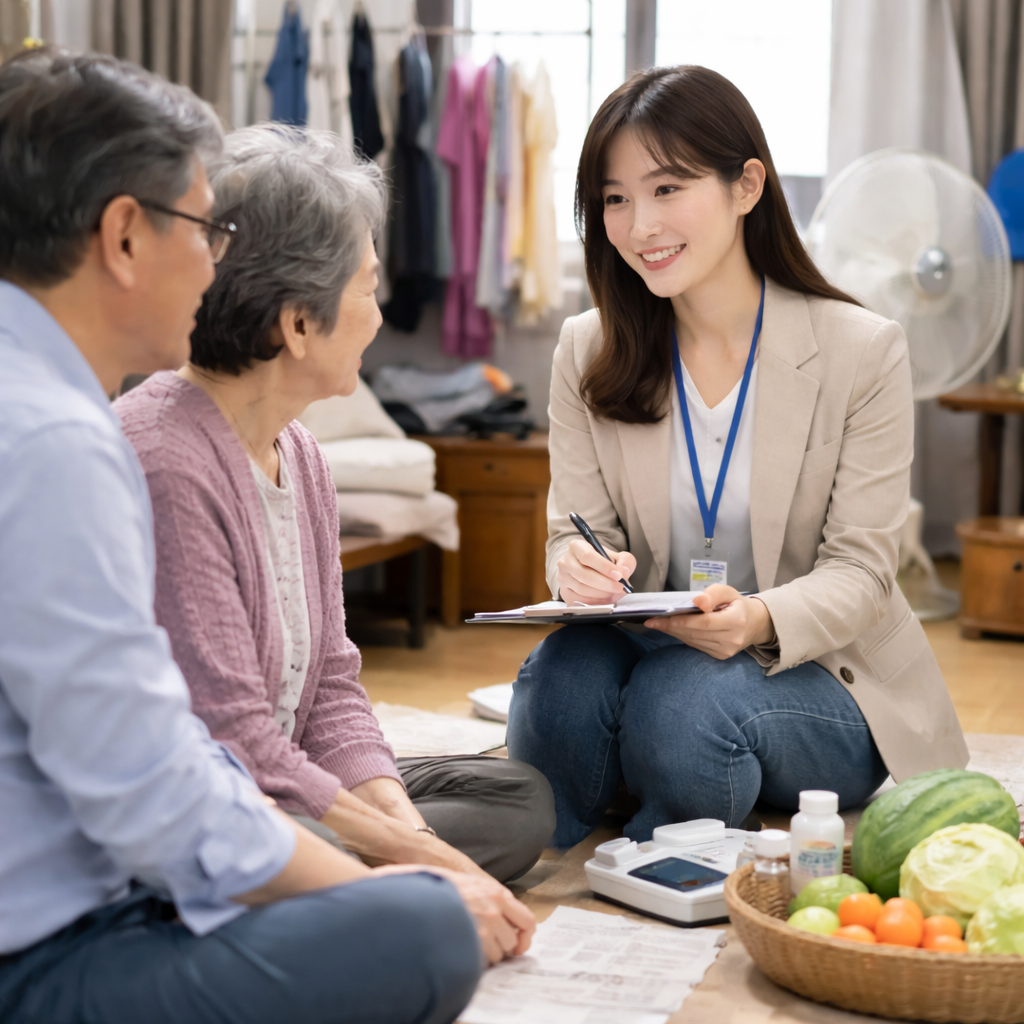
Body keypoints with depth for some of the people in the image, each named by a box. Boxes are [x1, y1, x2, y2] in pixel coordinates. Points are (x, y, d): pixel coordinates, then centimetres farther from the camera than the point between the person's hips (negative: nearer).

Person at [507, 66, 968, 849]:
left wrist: (760, 621, -33)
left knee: (687, 701, -36)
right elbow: (580, 529, 1)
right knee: (561, 676, -33)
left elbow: (859, 571, -10)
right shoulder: (588, 353, 2)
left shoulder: (864, 352, -7)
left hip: (818, 675, -2)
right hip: (650, 653, 2)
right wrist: (579, 569, -26)